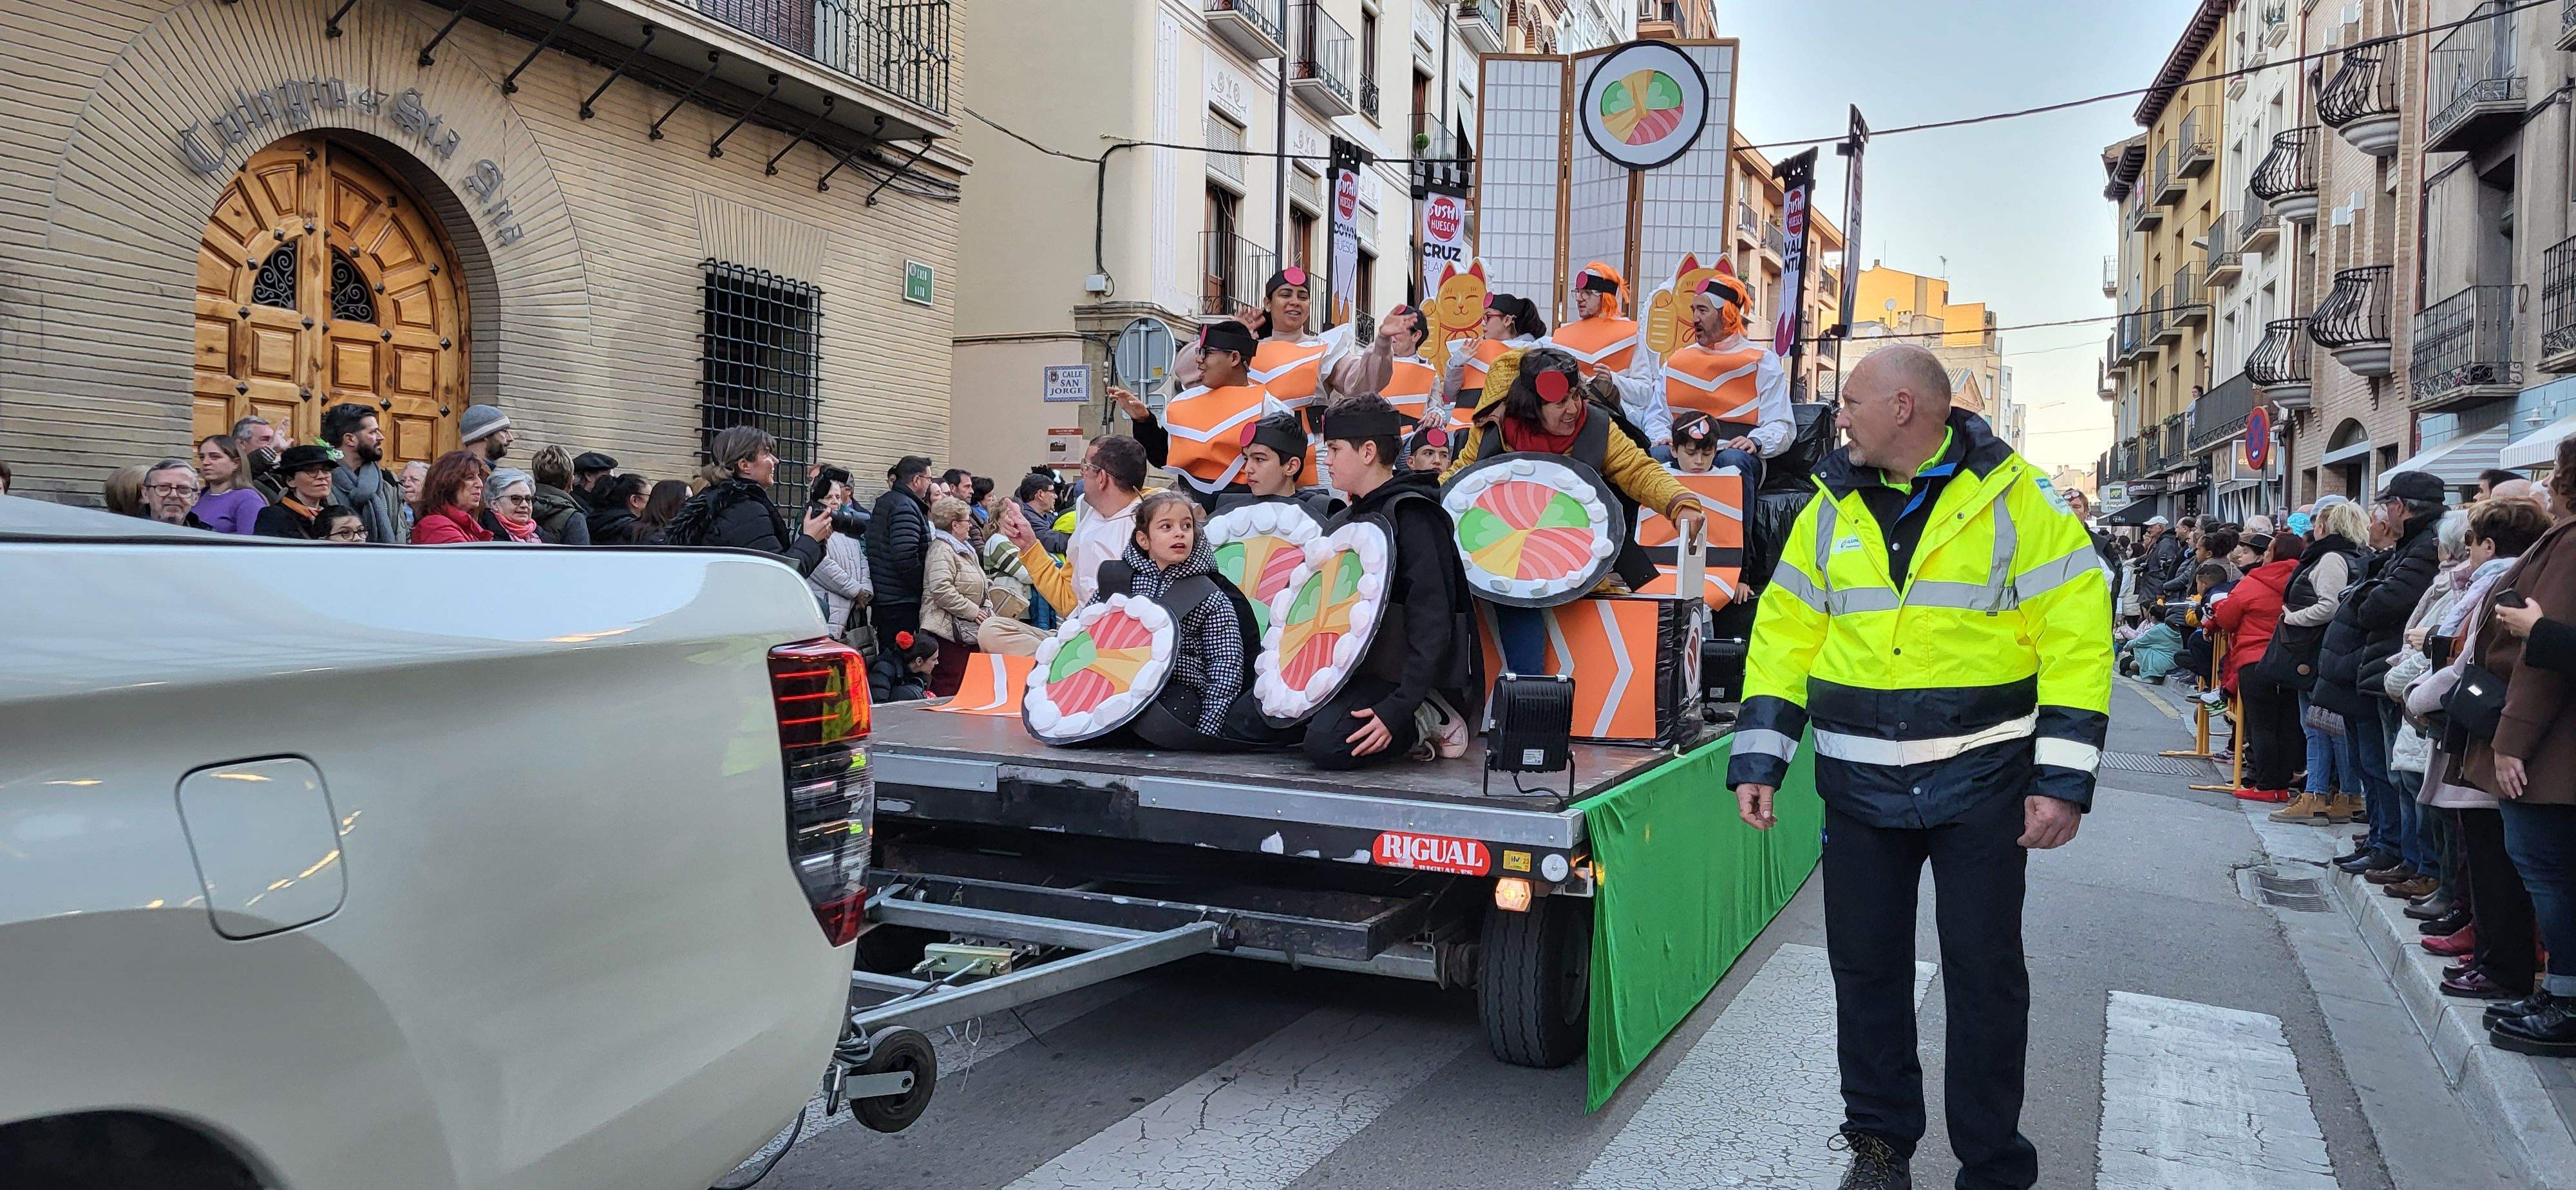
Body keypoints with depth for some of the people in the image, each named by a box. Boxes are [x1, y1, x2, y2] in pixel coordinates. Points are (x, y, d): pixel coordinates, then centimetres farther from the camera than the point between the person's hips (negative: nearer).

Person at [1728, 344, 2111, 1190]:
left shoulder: (2018, 499, -6)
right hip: (1859, 780, 4)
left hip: (1981, 778, -3)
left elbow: (2076, 637, -9)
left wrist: (2063, 778, -14)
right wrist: (1757, 759, 1)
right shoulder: (1831, 508, 7)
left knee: (1984, 970, 6)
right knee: (1864, 964, 11)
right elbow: (1786, 634, 8)